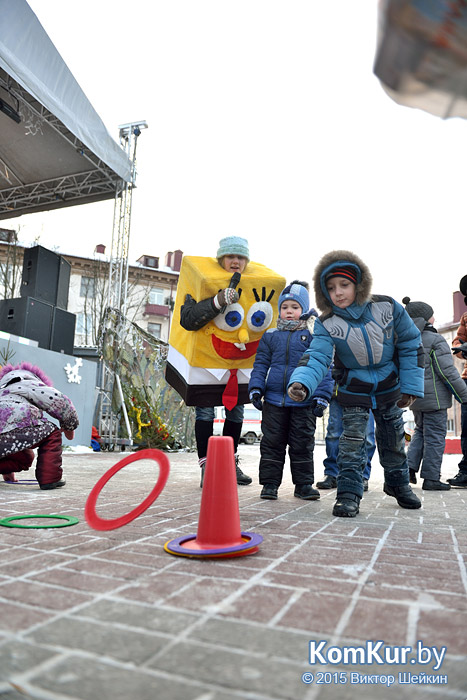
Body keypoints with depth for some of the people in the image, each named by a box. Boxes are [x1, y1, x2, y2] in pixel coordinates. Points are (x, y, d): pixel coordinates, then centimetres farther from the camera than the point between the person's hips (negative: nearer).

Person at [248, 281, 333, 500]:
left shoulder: (314, 336, 2)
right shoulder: (270, 336, 9)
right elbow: (261, 364, 11)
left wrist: (321, 396, -8)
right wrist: (255, 388, -2)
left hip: (304, 403, -2)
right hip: (274, 400, 2)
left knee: (303, 444, 8)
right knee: (272, 442, 7)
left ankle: (304, 484, 21)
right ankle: (270, 483, 17)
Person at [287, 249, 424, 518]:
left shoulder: (388, 307, -18)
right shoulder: (327, 324, -20)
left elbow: (411, 347, -8)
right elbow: (317, 357, -33)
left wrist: (410, 387, -8)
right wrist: (301, 382, -54)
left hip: (389, 387, 2)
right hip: (353, 390, -2)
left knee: (393, 437, 16)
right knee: (352, 439, -9)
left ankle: (398, 483, 39)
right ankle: (349, 494, 3)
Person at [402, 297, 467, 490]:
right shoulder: (436, 340, -13)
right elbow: (447, 372, -16)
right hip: (434, 396, -7)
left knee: (420, 430, 21)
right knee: (435, 435, 1)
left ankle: (410, 465, 10)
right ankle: (431, 478, 6)